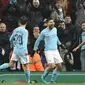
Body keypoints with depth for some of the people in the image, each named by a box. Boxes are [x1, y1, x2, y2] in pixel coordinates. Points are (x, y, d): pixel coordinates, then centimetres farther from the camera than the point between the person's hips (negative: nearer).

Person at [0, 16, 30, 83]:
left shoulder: (15, 30, 9)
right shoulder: (25, 31, -9)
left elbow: (11, 40, 20)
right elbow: (24, 41, -21)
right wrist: (25, 50, -29)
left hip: (15, 50, 5)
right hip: (22, 50, -5)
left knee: (11, 64, 10)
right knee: (26, 66, 7)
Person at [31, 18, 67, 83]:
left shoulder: (55, 29, 9)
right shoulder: (44, 32, -6)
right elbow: (38, 41, 4)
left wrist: (60, 44, 33)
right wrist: (34, 50, 6)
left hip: (55, 51, 6)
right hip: (48, 51, -6)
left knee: (59, 66, 1)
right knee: (52, 66, -19)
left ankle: (52, 81, 15)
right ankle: (44, 77, 9)